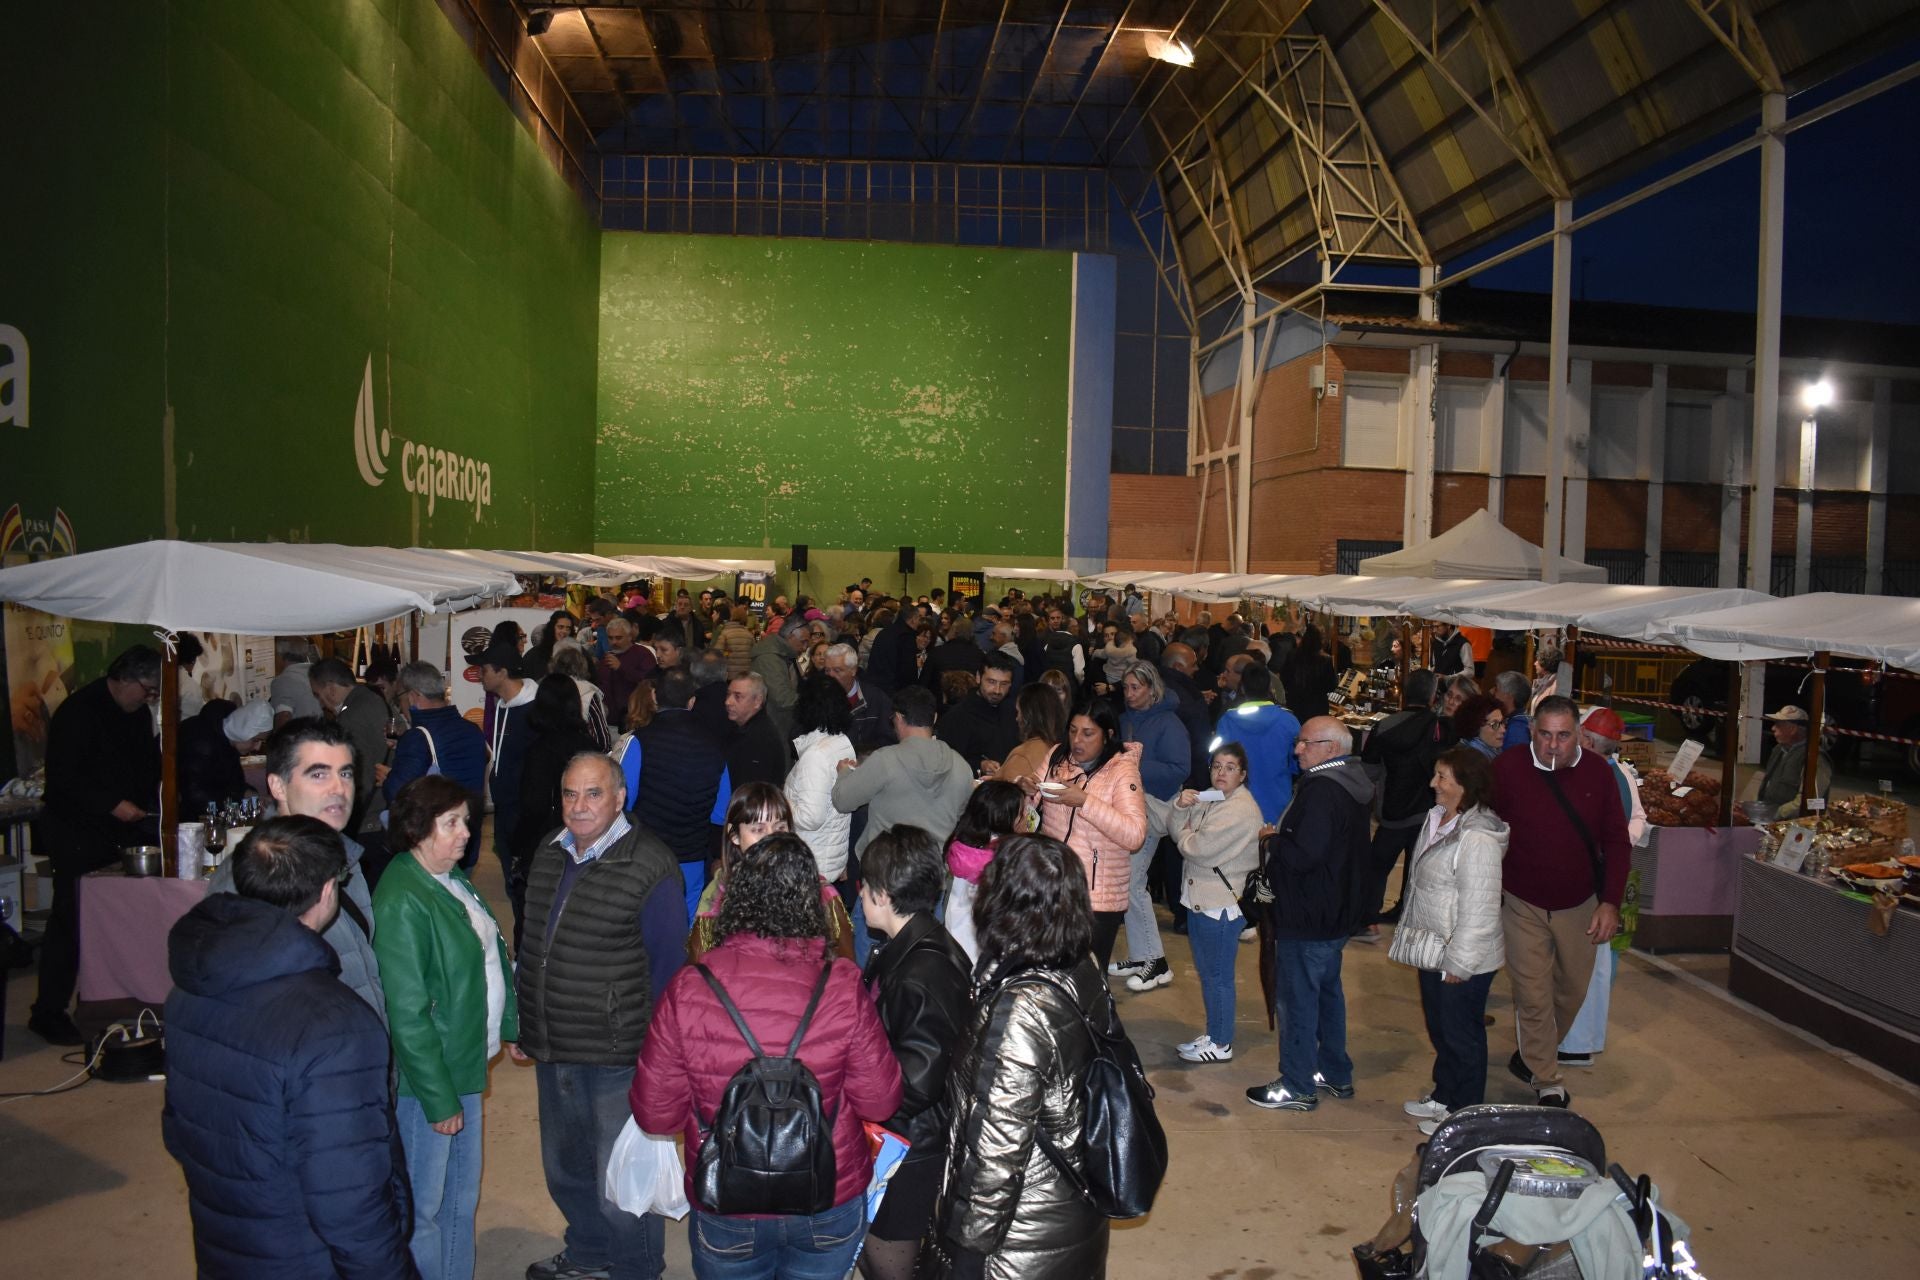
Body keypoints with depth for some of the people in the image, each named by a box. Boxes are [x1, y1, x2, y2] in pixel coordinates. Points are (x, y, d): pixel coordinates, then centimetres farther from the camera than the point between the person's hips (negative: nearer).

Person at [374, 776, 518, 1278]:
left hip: (466, 1063, 9)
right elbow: (407, 1013, -22)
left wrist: (510, 1025, 10)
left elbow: (491, 959, 14)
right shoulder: (401, 902, -22)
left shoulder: (452, 879, 4)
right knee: (424, 1205, 9)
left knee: (462, 1195, 22)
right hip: (427, 1076, -9)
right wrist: (438, 1100, -18)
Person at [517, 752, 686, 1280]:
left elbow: (668, 963, -12)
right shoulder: (549, 854, 4)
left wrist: (652, 1047, -12)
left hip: (617, 1058, -7)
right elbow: (532, 944, 15)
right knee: (565, 1167, 24)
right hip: (552, 1051, 7)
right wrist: (523, 1024, 15)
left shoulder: (649, 866, -17)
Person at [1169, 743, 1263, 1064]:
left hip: (1222, 905, -10)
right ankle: (1214, 1033, 32)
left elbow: (1200, 849, -23)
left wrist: (1185, 834, -3)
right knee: (1207, 972, 19)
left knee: (1218, 975, 1)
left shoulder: (1241, 809, -20)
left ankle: (1221, 1044, 13)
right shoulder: (1209, 799, 11)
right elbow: (1175, 830, 9)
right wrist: (1180, 806, -9)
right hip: (1200, 899, 10)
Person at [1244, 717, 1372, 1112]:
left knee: (1296, 999, 2)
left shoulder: (1321, 791, -26)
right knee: (1327, 991, 22)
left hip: (1306, 918, -10)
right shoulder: (1353, 785, 7)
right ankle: (1336, 1074, 34)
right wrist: (1281, 839, 7)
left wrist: (1272, 842, -13)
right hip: (1337, 913, 10)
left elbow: (1303, 855, -30)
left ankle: (1297, 1087, 13)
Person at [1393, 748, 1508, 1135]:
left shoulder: (1477, 839, -27)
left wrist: (1459, 962, -21)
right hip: (1434, 951, 10)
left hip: (1462, 961, -10)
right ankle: (1443, 1096, 41)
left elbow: (1478, 909, -26)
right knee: (1440, 1030, 24)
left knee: (1461, 1035, 8)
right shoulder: (1437, 819, 4)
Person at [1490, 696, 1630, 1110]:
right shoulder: (1507, 768, -15)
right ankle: (1547, 1083, 15)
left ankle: (1532, 1055, 39)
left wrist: (1611, 902, -7)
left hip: (1579, 905, 3)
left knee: (1572, 990, 15)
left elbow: (1616, 839, -1)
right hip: (1523, 904, -3)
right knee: (1533, 996, -1)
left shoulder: (1598, 772, -7)